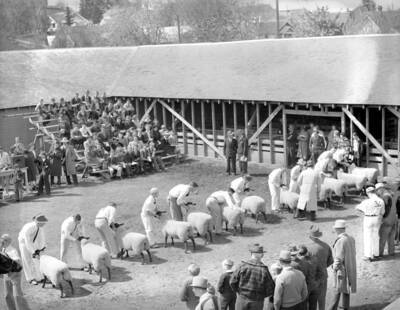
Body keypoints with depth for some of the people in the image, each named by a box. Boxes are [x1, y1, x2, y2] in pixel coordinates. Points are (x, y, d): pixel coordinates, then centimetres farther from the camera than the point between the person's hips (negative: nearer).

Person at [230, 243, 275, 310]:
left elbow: (233, 282, -8)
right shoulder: (264, 270, -15)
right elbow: (270, 290, -9)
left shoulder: (243, 266, -14)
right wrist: (261, 295, 9)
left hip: (242, 299, 0)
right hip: (257, 302, 0)